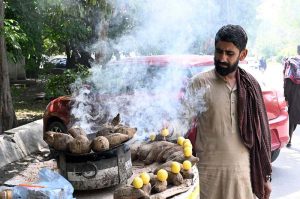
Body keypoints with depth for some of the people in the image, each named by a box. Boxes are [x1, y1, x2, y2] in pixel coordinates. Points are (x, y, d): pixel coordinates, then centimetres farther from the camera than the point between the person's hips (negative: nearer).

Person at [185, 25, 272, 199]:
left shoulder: (251, 86, 4)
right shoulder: (199, 83, -7)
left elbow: (260, 134, 8)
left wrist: (265, 175, 9)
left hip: (244, 171, 3)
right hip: (208, 171, -3)